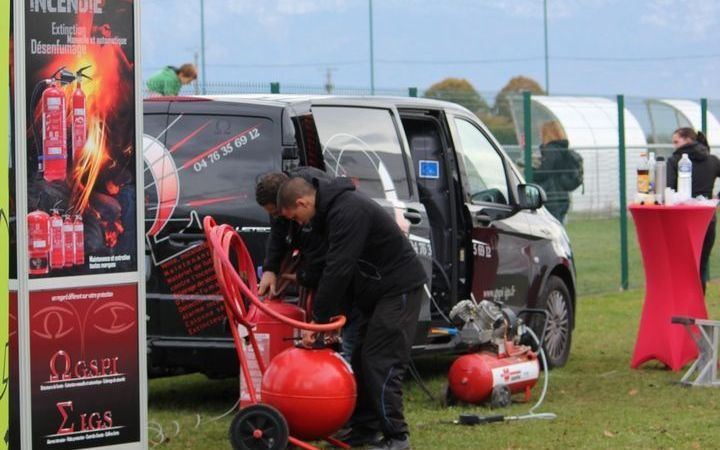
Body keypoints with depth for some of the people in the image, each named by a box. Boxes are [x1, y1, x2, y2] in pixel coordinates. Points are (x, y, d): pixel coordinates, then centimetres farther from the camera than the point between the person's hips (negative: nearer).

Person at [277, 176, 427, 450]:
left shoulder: (348, 211, -23)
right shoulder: (332, 209, 10)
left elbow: (338, 270, -26)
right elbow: (338, 267, 14)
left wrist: (318, 319, -21)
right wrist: (337, 313, 7)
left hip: (399, 290, -10)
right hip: (377, 291, 10)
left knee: (381, 364, -12)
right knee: (362, 360, 11)